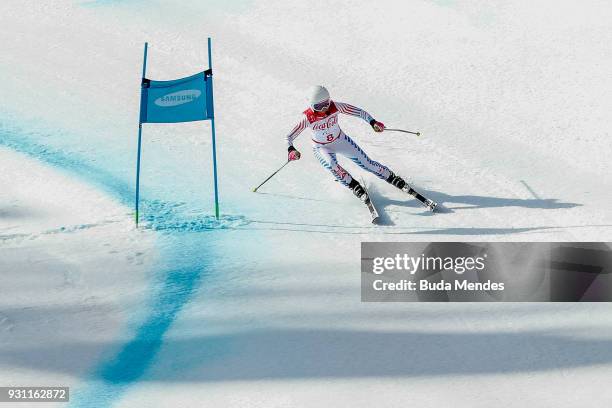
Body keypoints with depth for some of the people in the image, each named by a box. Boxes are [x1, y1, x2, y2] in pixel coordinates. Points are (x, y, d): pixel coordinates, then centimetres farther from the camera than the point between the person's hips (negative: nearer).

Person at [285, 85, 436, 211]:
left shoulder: (335, 106, -23)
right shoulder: (307, 118, -27)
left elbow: (358, 111, -16)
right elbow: (289, 137, -23)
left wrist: (372, 122, -31)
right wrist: (291, 150, -44)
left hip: (341, 141, 2)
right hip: (322, 148, -1)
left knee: (368, 164, -3)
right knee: (331, 164, -34)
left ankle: (400, 183, 9)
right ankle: (357, 189, -15)